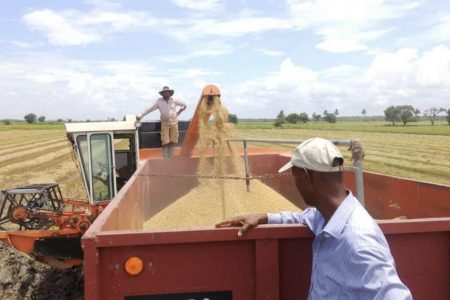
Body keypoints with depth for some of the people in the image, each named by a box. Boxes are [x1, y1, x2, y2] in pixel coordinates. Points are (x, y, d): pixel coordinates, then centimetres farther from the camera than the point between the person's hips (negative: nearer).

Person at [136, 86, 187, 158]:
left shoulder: (174, 100, 4)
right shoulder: (159, 101, 1)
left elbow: (184, 104, 16)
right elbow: (150, 109, -4)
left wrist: (178, 113, 11)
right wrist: (141, 114, -14)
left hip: (174, 123, 1)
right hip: (164, 123, -1)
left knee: (172, 142, 1)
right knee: (165, 142, -7)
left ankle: (170, 158, 10)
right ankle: (166, 159, -2)